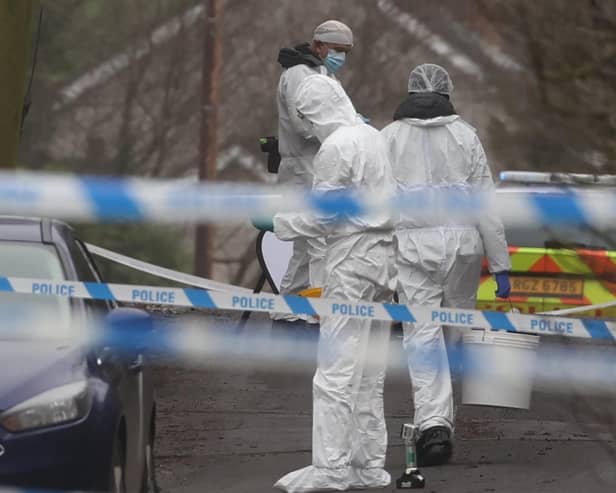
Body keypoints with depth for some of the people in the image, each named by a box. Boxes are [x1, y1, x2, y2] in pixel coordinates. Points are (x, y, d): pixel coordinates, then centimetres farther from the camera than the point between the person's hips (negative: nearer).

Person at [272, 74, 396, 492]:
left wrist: (279, 223, 1)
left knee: (336, 371, -8)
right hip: (383, 255, 9)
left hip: (352, 261, -9)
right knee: (370, 373, 12)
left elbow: (322, 216, -13)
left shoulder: (336, 147, -13)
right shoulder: (374, 137, 14)